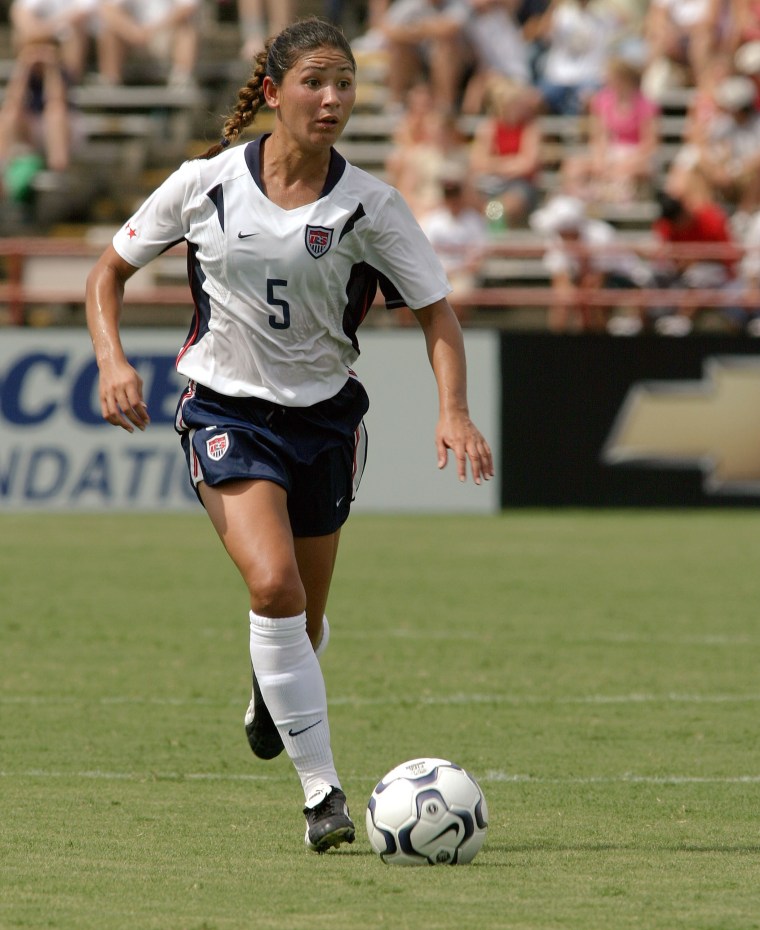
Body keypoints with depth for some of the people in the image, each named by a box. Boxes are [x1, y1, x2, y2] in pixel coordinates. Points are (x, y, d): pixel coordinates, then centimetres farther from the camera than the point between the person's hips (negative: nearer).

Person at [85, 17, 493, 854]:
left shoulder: (368, 205, -8)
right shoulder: (206, 183, -9)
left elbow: (436, 313, -4)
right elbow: (109, 271, 4)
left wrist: (452, 409, -20)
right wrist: (113, 361, -13)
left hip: (323, 414, 2)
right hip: (225, 409, -2)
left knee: (303, 620, 12)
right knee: (273, 585, -25)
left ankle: (270, 694, 51)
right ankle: (322, 791, -19)